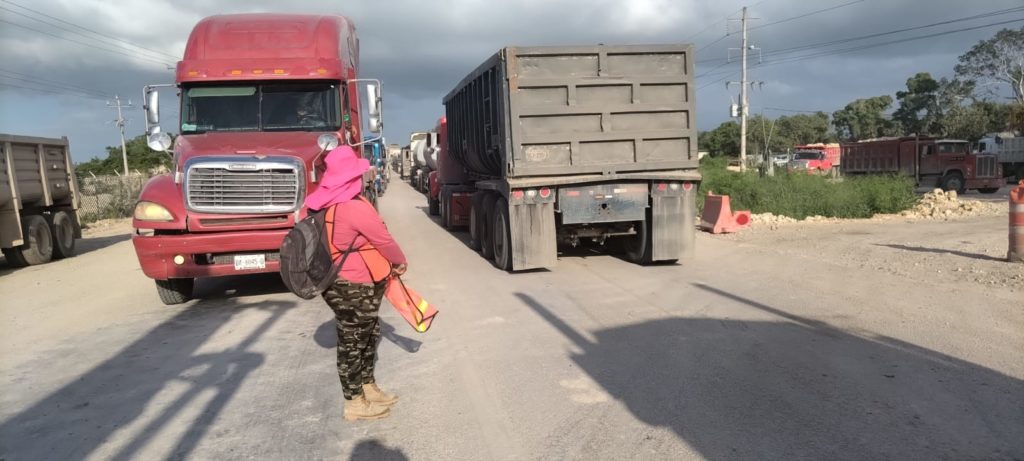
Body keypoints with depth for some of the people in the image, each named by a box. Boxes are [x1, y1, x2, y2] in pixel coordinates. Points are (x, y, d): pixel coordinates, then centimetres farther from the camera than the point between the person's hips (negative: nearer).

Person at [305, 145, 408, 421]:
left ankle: (368, 388, 35)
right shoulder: (355, 209, -25)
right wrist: (400, 262, 4)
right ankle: (354, 404, 18)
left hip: (342, 284, 9)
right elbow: (384, 241, -15)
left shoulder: (327, 206, 4)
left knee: (369, 335, 21)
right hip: (353, 289, -9)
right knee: (352, 343, 3)